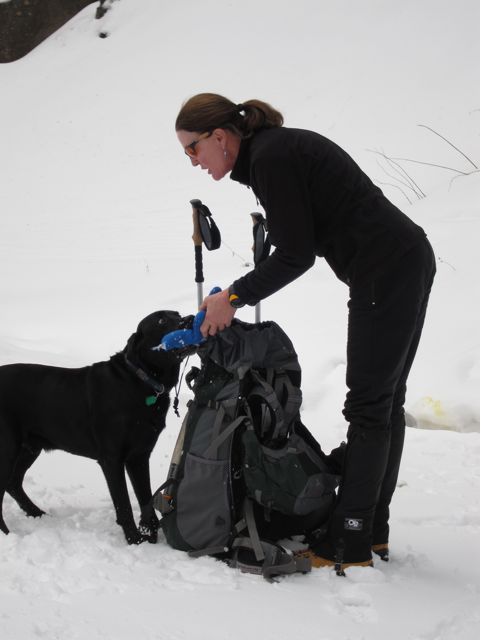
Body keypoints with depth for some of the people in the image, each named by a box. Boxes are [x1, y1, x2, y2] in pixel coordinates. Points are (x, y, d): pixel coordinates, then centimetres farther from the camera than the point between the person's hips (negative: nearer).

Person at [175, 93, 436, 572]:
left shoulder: (270, 158, -15)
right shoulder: (279, 147, 15)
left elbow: (296, 256, -16)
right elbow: (297, 246, 17)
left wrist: (235, 296, -8)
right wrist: (239, 294, 12)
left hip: (385, 272, -10)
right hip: (408, 263, 10)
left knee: (368, 407, -7)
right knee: (385, 402, 12)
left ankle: (348, 546, -2)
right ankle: (372, 532, 20)